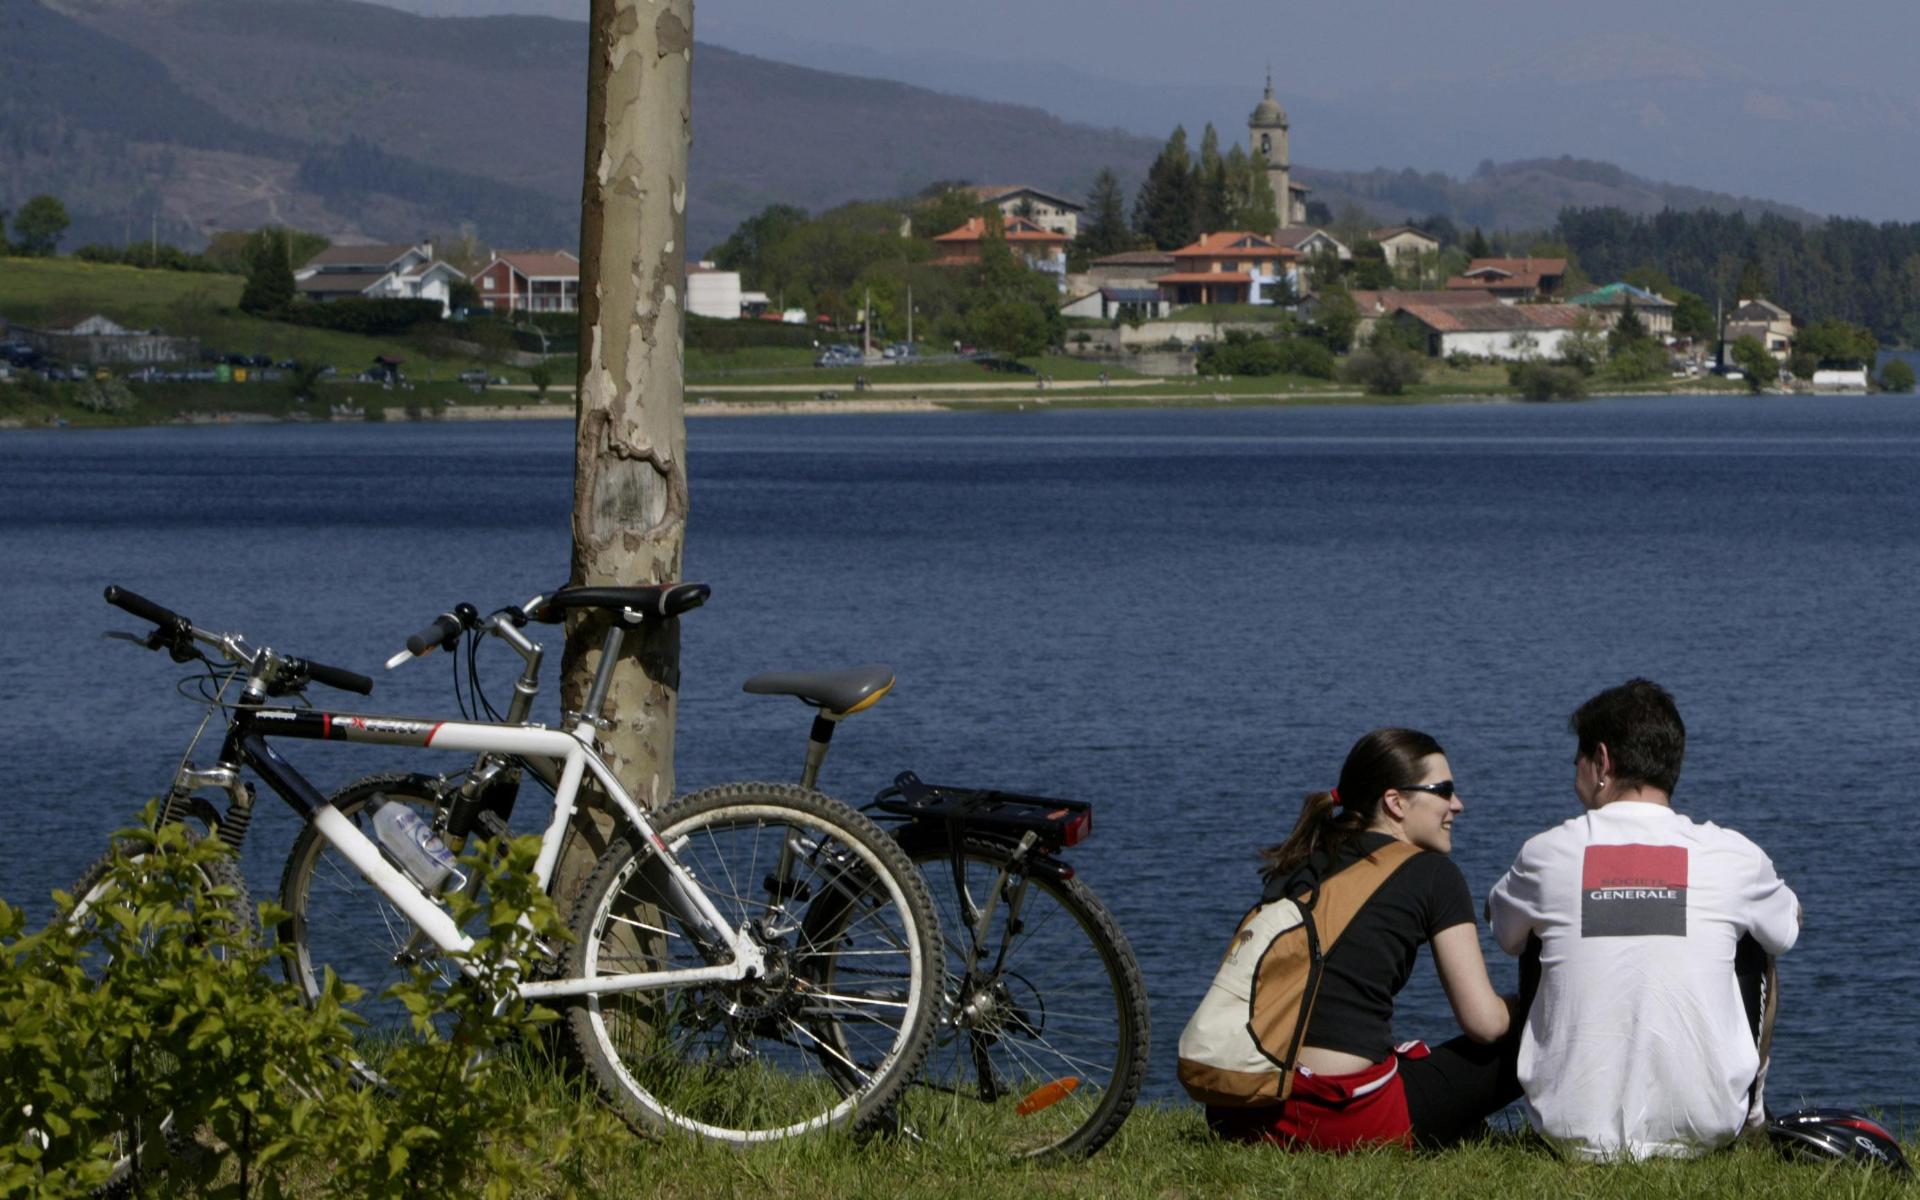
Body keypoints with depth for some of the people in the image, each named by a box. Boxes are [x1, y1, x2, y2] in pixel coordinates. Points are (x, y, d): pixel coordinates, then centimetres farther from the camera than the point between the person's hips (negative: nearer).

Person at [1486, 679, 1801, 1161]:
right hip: (1704, 1133, 0)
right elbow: (1786, 930, 21)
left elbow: (1505, 934, 21)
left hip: (1577, 1136, 0)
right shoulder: (1733, 856, -2)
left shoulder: (1547, 854, -2)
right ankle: (1750, 1116, 38)